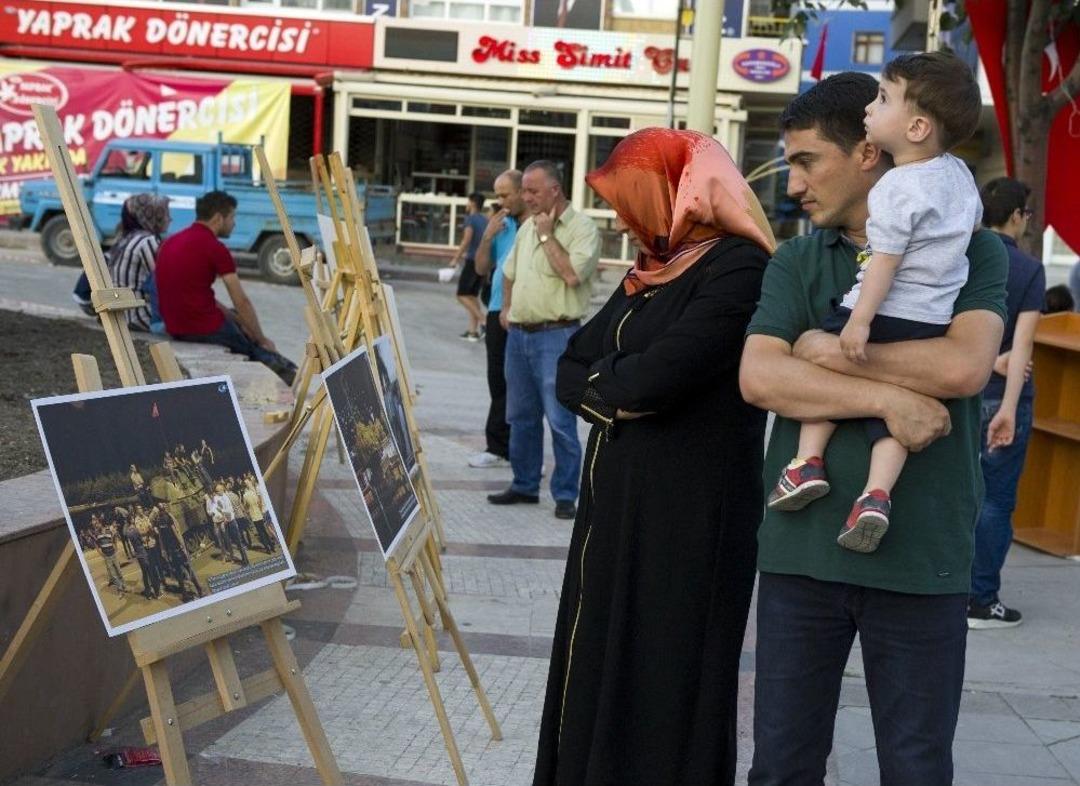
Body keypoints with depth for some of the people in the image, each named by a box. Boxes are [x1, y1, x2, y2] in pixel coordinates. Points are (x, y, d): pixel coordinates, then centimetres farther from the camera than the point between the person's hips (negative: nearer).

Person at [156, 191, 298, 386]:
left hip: (174, 327, 9)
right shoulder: (215, 248, -15)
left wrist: (235, 318, 19)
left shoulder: (172, 242, 11)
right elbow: (242, 302, -12)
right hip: (204, 329, -9)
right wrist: (262, 340, 2)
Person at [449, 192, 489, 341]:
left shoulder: (471, 219, -9)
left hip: (473, 261, -8)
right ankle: (473, 331, 8)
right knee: (473, 295, 11)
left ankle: (483, 321, -16)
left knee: (462, 295, -3)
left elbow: (467, 240, -17)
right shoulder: (485, 221, 14)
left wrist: (456, 259, -12)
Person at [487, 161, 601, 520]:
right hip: (519, 332, 8)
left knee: (560, 420, -8)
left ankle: (565, 494, -1)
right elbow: (510, 271, 28)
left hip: (556, 335, -7)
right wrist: (507, 308, 20)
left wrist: (546, 235, -14)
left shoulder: (582, 227, -9)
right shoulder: (528, 226, 15)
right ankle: (524, 485, 25)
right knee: (521, 416, 14)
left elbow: (573, 274, -22)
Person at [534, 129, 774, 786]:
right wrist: (622, 390, -11)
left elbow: (655, 377, -23)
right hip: (618, 503, 8)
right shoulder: (652, 270, 14)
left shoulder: (739, 268, -14)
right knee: (600, 670, 13)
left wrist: (599, 381, -2)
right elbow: (571, 368, 10)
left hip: (690, 515, -8)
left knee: (663, 681, 1)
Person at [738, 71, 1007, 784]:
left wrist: (834, 352, -8)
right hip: (802, 546, 2)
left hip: (922, 556, -2)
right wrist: (888, 397, -17)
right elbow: (758, 376, -8)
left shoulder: (971, 251, 1)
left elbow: (964, 365, -16)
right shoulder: (795, 262, 8)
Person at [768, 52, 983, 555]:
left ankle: (809, 461, 5)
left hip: (887, 314, -7)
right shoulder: (958, 173, 9)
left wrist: (859, 321, -20)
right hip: (935, 320, 7)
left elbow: (884, 262, -20)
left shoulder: (896, 189, -16)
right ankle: (876, 493, -10)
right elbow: (975, 222, 27)